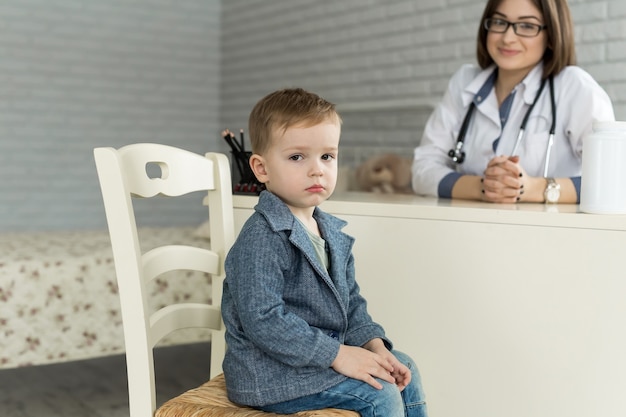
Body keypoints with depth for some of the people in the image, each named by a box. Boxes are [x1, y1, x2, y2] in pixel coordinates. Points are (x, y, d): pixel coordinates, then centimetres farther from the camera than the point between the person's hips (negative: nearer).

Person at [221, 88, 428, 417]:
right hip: (272, 375, -9)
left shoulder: (331, 233, 7)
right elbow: (264, 321, -28)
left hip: (327, 350, 9)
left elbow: (350, 302, 15)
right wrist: (337, 355, -25)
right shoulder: (261, 239, -22)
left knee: (404, 371, 13)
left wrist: (373, 343, -3)